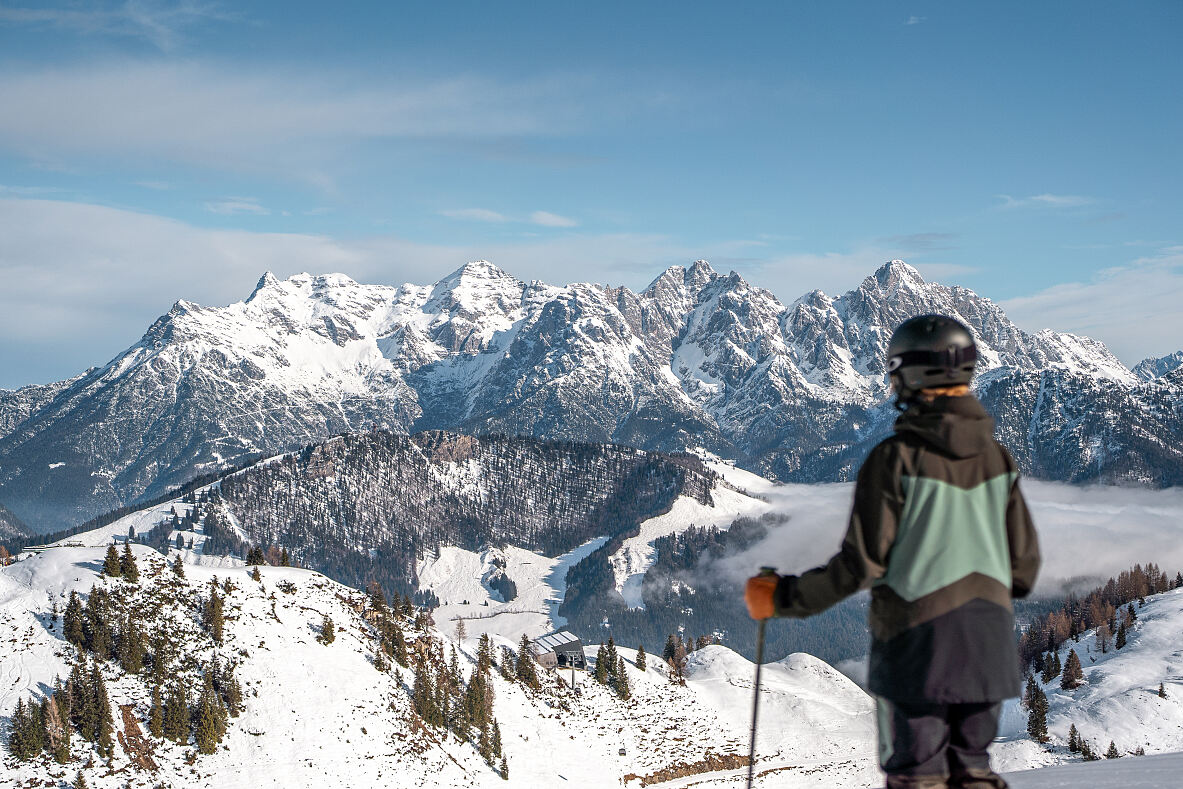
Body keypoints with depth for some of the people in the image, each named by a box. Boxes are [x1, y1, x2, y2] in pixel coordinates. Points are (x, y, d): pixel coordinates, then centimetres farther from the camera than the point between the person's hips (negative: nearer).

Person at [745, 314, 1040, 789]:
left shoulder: (895, 458, -13)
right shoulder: (997, 458, 3)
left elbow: (862, 563, -14)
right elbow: (1024, 565, 6)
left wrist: (782, 597, -3)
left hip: (916, 641, -5)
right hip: (988, 644, 5)